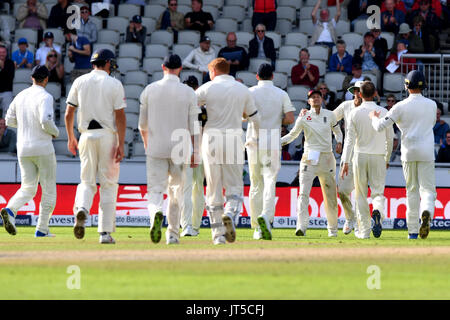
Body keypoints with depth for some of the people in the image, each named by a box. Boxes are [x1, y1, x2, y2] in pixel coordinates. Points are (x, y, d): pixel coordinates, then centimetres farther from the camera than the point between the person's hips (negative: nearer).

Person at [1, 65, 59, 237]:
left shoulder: (20, 96, 8)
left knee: (27, 189, 7)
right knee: (49, 189, 7)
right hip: (42, 148, -6)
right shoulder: (45, 97, -11)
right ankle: (42, 230, 5)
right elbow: (46, 121, -24)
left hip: (23, 150, 6)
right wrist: (55, 132, -4)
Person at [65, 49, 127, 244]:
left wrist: (70, 138, 16)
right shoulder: (114, 84, -3)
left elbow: (69, 113, 6)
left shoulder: (80, 82, 6)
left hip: (86, 136, 2)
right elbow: (120, 116, -9)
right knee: (108, 184, 5)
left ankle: (82, 208, -24)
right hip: (108, 135, -2)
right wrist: (121, 145, -8)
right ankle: (105, 232, 3)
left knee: (87, 181, 10)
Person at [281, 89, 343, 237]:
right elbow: (292, 135, 7)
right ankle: (301, 226, -25)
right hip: (309, 158, -2)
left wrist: (339, 142, 3)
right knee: (303, 193, -16)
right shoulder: (304, 117, 2)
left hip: (326, 158, 2)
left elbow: (337, 131, 22)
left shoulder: (330, 115, 8)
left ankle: (333, 229, 20)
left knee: (330, 194, 6)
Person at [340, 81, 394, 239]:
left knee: (361, 195, 8)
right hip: (378, 157, 0)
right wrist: (387, 159, 19)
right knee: (378, 192, 2)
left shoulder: (355, 112, -3)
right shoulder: (383, 112, 1)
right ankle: (378, 211, -32)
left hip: (360, 156, 0)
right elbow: (390, 138, 6)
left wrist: (345, 162, -7)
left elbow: (350, 138, -7)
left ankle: (364, 230, 6)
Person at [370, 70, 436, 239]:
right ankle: (427, 212, -34)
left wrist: (374, 117, 15)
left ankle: (413, 231, 9)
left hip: (409, 152, 0)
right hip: (426, 152, 0)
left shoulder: (401, 106, -4)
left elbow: (380, 126, -8)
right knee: (428, 189, 0)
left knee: (412, 191, 9)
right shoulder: (431, 105, 5)